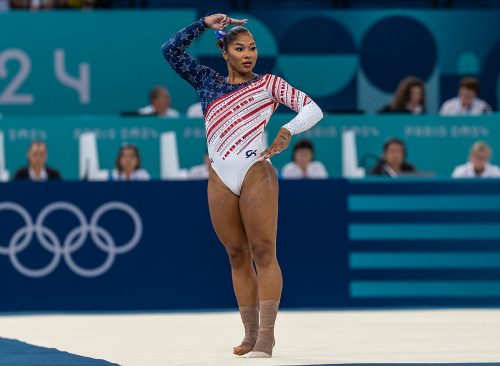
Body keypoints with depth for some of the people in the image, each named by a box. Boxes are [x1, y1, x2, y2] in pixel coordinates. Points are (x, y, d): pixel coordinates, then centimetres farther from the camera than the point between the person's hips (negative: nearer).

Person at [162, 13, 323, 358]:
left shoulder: (268, 83, 8)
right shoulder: (208, 81, 17)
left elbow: (313, 109, 0)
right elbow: (172, 50, 18)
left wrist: (287, 131, -17)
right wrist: (204, 24, 11)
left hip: (256, 172, -4)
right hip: (220, 180, 4)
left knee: (263, 253, -10)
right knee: (237, 256, 3)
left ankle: (266, 335, -16)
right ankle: (250, 333, 5)